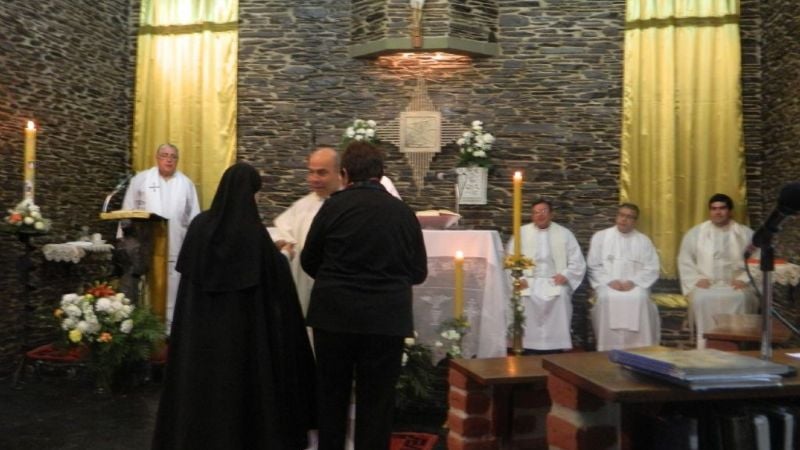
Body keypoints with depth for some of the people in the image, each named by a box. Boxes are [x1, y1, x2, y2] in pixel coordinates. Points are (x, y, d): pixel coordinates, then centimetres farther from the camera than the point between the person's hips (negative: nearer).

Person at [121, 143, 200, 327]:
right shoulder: (141, 179, 7)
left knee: (172, 289, 3)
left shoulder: (186, 184, 9)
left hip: (175, 247, 1)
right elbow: (128, 210, 6)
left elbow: (193, 217, 7)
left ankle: (169, 325, 10)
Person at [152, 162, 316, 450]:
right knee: (238, 379, 9)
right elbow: (276, 276, -11)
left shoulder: (199, 224, -3)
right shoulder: (254, 232, -17)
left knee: (199, 378, 15)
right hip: (241, 325, -4)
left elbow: (187, 269, 10)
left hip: (199, 324, 4)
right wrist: (281, 255, 10)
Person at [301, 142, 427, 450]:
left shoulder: (333, 206, -6)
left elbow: (309, 262, 3)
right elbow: (419, 272, 6)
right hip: (387, 319, 1)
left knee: (332, 396, 16)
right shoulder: (403, 212, -1)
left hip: (335, 315, 0)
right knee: (377, 400, 10)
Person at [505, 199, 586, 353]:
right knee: (527, 298, -30)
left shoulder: (565, 234, 12)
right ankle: (530, 350, -22)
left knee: (561, 296, -31)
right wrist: (518, 278, -11)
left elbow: (578, 263, 8)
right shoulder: (522, 232, 12)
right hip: (529, 282, 0)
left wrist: (565, 275, -10)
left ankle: (556, 349, -22)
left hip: (555, 283, 0)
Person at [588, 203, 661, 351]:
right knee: (608, 298, -33)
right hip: (608, 285, -1)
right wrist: (609, 281, -12)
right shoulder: (600, 237, 8)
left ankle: (639, 349, -24)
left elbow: (652, 268, 4)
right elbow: (593, 266, 3)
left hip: (634, 285, 1)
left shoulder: (643, 240, 11)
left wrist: (633, 282, -12)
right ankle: (610, 349, -26)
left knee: (639, 299, -32)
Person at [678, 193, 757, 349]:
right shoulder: (694, 233, 12)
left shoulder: (746, 234, 11)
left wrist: (745, 279, -11)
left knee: (740, 298, -34)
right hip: (706, 285, 0)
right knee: (701, 298, -33)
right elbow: (684, 262, 9)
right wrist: (696, 279, -6)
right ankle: (705, 344, -28)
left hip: (735, 285, 0)